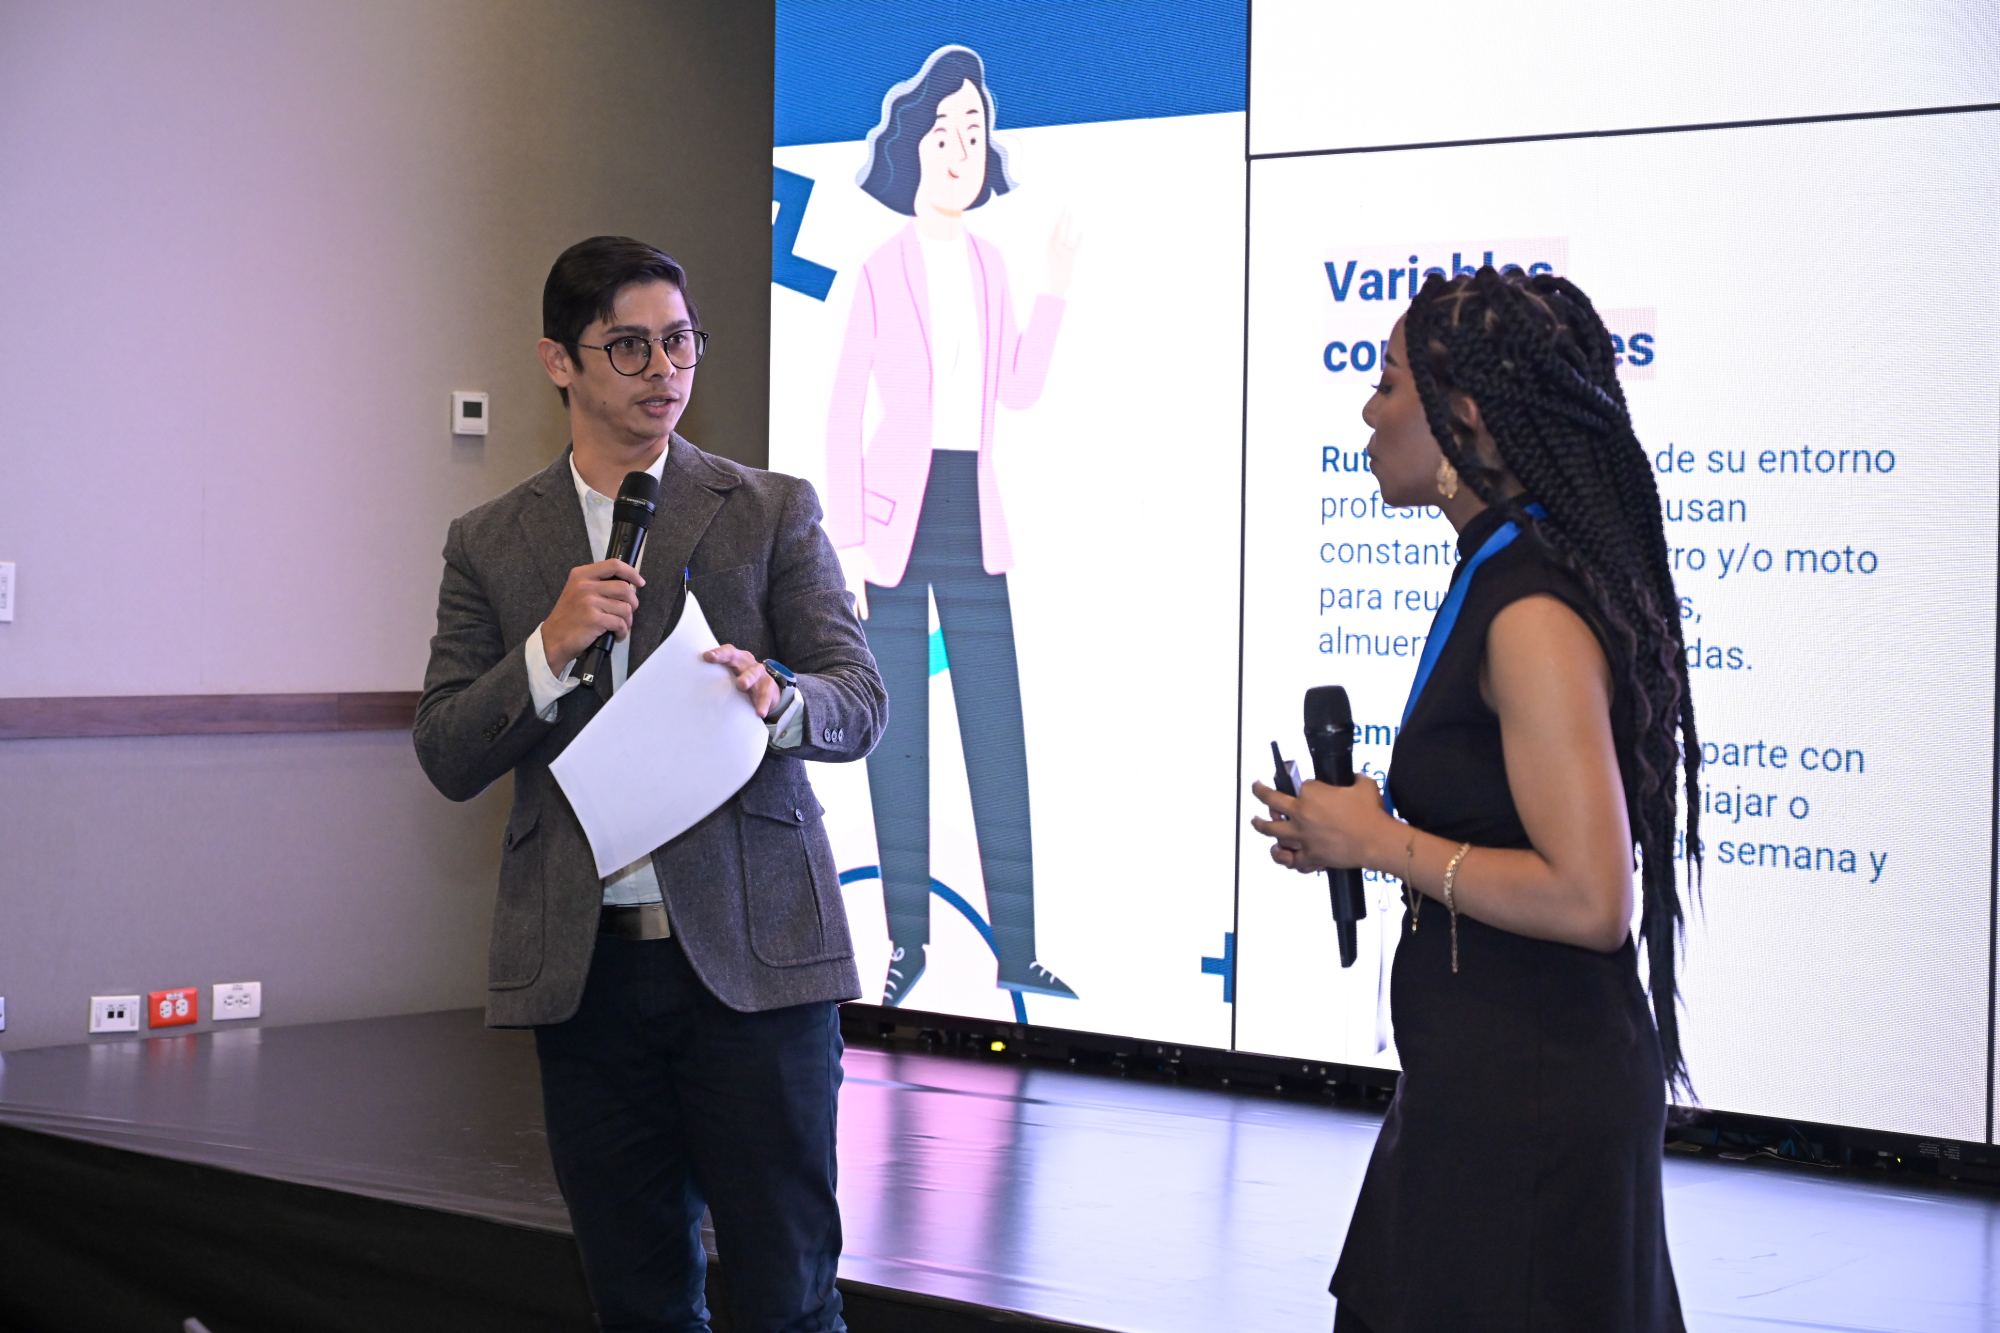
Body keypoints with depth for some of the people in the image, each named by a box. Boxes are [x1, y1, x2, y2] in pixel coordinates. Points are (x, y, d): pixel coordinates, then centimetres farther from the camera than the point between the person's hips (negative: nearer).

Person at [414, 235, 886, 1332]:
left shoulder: (773, 513, 6)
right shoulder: (490, 545, 10)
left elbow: (860, 702, 0)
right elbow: (446, 758, 5)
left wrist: (775, 698, -23)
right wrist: (549, 651, -12)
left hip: (753, 951, -2)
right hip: (584, 965, 2)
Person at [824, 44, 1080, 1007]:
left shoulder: (989, 266, 11)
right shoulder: (880, 268, -3)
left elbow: (1021, 390, 10)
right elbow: (843, 414, -4)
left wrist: (1056, 293, 0)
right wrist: (848, 543, -9)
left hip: (975, 519, 4)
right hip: (898, 516, -4)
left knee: (999, 729, 1)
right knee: (898, 736, 1)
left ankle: (1016, 945, 3)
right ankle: (908, 938, 9)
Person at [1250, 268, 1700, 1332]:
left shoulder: (1534, 618, -20)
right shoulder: (1503, 585, 11)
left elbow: (1587, 899, -26)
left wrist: (1379, 843, -17)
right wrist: (1357, 835, 11)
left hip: (1527, 1108, -10)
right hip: (1481, 1083, 10)